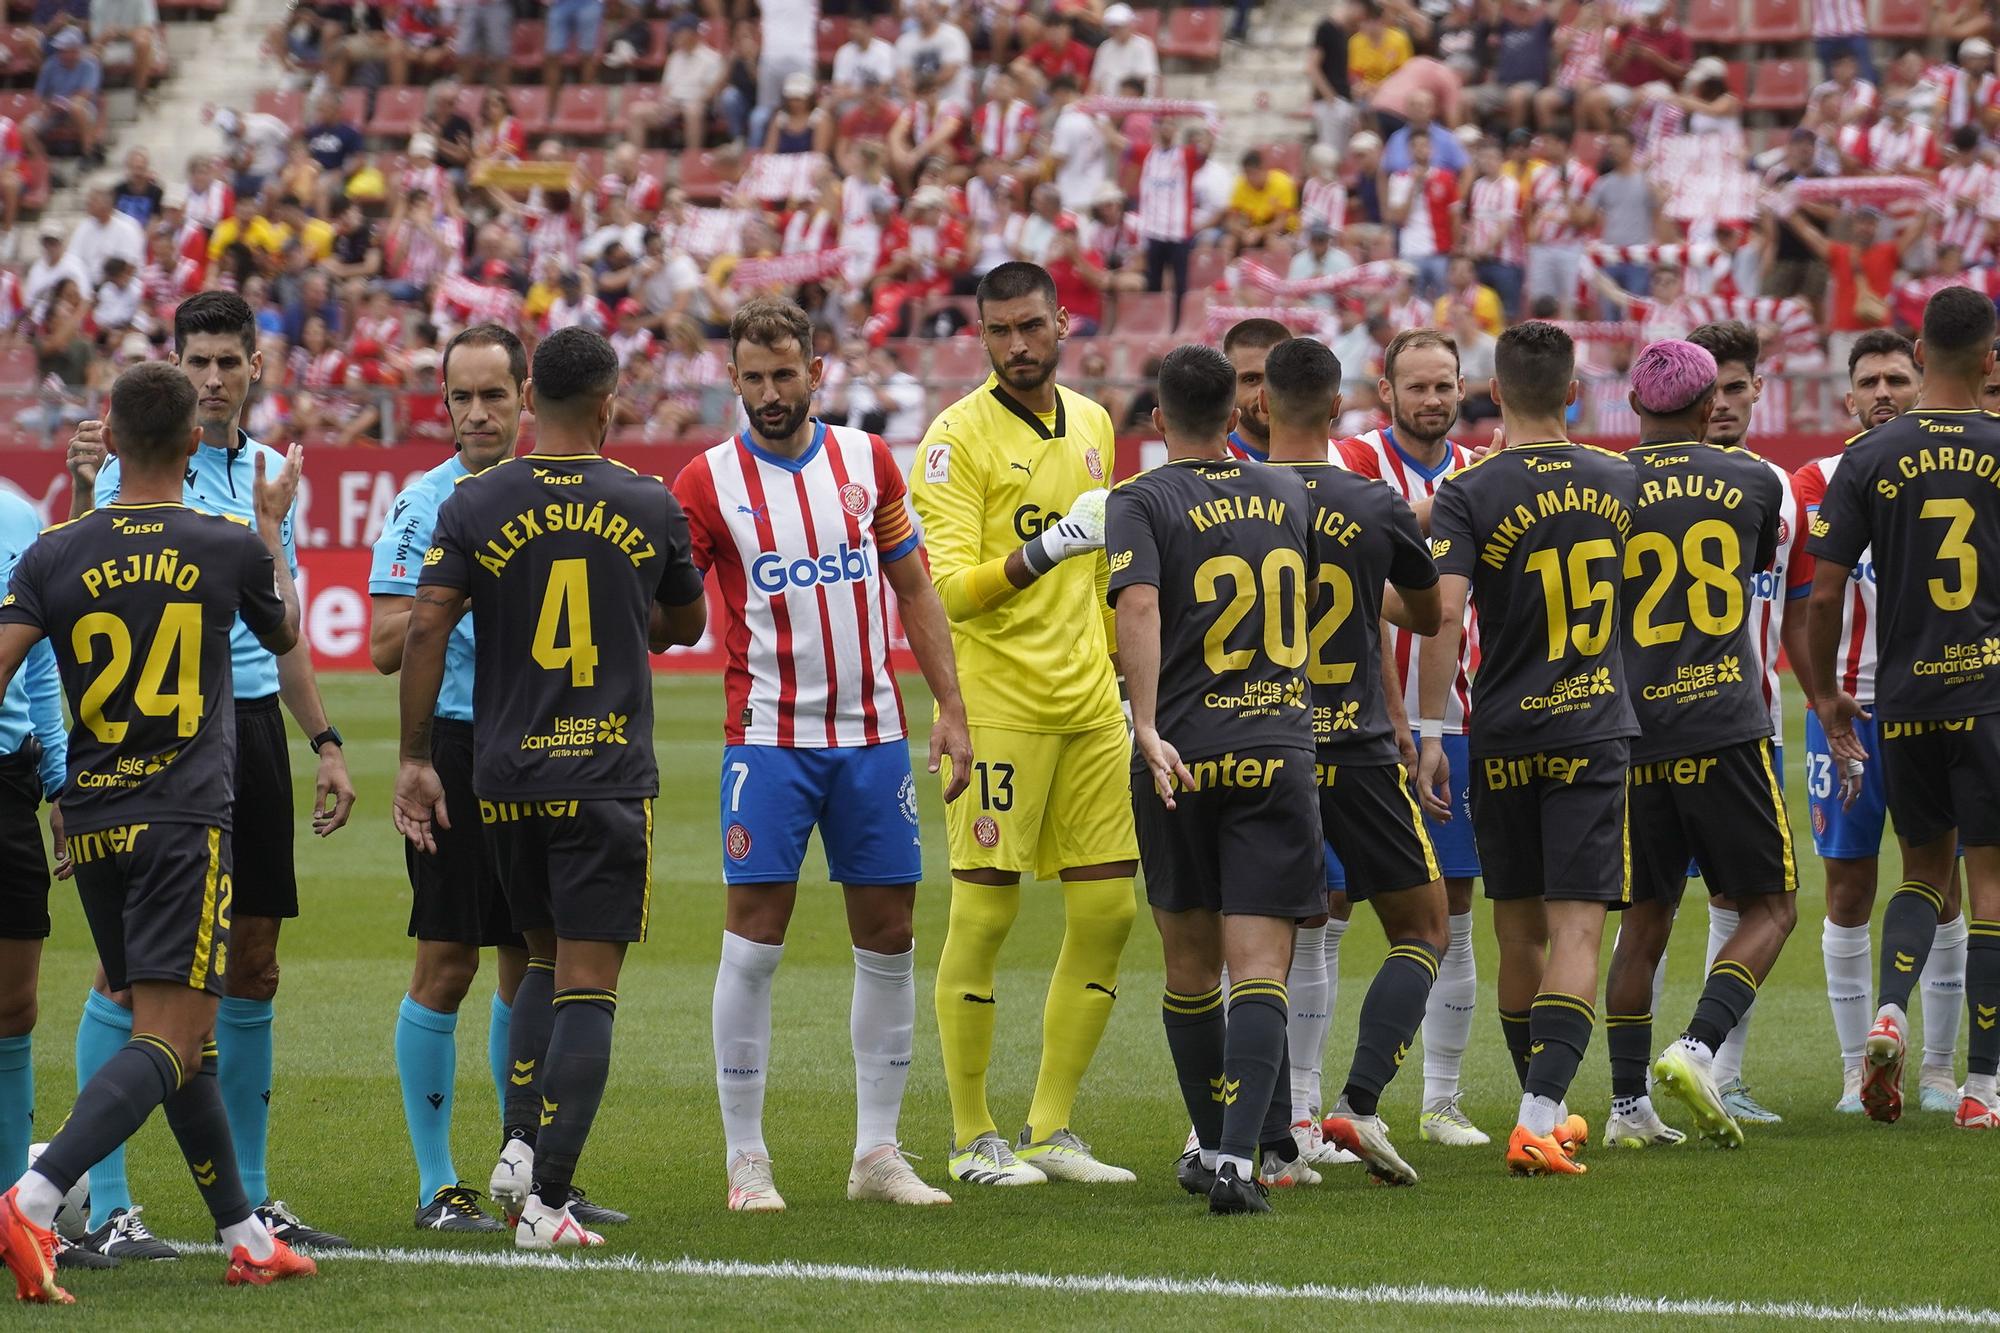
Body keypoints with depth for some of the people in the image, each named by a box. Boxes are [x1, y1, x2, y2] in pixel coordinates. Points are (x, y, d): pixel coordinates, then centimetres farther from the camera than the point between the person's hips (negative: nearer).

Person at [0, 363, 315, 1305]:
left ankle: (244, 1236, 23)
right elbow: (284, 635, 20)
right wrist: (272, 528, 35)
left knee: (184, 1034, 17)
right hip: (186, 819, -4)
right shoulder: (231, 549, -1)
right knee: (166, 1042, -10)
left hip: (91, 819, 4)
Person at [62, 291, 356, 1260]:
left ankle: (249, 1199, 16)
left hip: (252, 725, 6)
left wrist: (324, 742, 20)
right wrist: (83, 499, -33)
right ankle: (104, 1206, -3)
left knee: (252, 967, 9)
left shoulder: (269, 473, 14)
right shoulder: (136, 467, -6)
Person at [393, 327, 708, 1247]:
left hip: (505, 776, 2)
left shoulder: (476, 506, -1)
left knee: (545, 960, 22)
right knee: (587, 989, -3)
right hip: (608, 779, -2)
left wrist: (415, 758, -1)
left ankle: (519, 1144, 7)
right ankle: (546, 1200, -12)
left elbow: (426, 626, -7)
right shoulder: (649, 507, 1)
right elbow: (684, 625, 16)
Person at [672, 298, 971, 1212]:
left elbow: (913, 589, 13)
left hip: (873, 734, 3)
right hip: (767, 736, -3)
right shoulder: (708, 480, -3)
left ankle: (877, 1153, 13)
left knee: (888, 938, 5)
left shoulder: (867, 460, 6)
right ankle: (745, 1160, 0)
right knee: (753, 939, -7)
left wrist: (951, 708, 7)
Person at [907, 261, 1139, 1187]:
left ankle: (1051, 1129, 12)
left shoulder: (1091, 426, 13)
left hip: (1088, 703, 7)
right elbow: (947, 587, -17)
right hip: (998, 703, -7)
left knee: (1107, 910, 4)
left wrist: (1126, 672, 24)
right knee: (984, 910, -5)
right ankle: (972, 1138, 4)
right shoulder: (958, 437, -8)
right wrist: (1042, 553, -28)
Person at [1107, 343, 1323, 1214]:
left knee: (1190, 964, 16)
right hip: (1279, 751, 1)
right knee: (1260, 967, -6)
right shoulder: (1288, 497, 11)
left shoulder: (1141, 504, -3)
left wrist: (1148, 728, -26)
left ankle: (1214, 1143, 27)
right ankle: (1239, 1152, -23)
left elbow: (1139, 605, -20)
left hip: (1183, 756, -1)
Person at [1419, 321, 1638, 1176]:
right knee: (1575, 932, -6)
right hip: (1594, 732, 1)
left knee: (1519, 934, 13)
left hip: (1504, 740, -1)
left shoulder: (1468, 495, -7)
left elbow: (1444, 613, -17)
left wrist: (1430, 732, -13)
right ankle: (1539, 1117, -20)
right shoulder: (1617, 484, 4)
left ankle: (1544, 1112, 24)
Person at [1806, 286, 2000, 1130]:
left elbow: (1825, 594, -1)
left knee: (1924, 868, 18)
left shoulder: (1869, 458, 0)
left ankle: (1890, 1010, -7)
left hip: (1905, 698, 2)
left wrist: (1826, 693, 13)